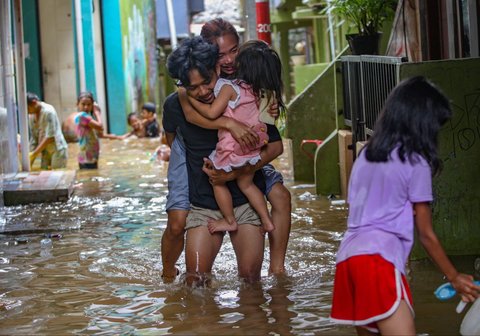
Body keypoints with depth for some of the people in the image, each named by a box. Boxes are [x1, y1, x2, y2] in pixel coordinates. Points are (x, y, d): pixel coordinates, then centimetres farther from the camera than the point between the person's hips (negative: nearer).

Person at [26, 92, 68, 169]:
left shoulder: (48, 111, -16)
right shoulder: (32, 117, 5)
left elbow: (50, 137, -20)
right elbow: (34, 139, 7)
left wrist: (34, 154, -21)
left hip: (57, 150, -7)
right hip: (46, 152, 7)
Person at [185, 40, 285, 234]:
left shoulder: (229, 87, -19)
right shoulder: (258, 91, 1)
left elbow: (212, 112, -22)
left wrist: (190, 98, -14)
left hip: (232, 151, -6)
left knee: (218, 181, 17)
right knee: (246, 184, 24)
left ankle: (230, 221, 25)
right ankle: (267, 221, 24)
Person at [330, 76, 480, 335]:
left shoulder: (365, 156, 19)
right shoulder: (415, 162, 0)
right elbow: (426, 234, 5)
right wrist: (454, 277, 15)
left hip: (348, 256, 8)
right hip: (379, 259, -8)